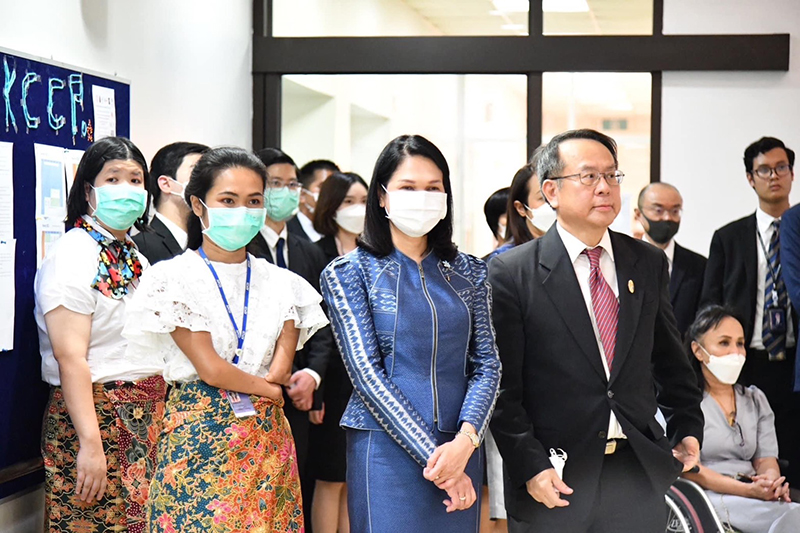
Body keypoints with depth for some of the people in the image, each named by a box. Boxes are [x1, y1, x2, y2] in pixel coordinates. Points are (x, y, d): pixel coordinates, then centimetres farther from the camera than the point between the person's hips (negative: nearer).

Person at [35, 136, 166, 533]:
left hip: (149, 417, 8)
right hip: (97, 416, -8)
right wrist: (90, 446, -23)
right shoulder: (73, 256, -11)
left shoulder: (136, 257, 14)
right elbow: (70, 359, -18)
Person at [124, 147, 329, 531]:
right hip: (199, 437, -3)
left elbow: (281, 369, 2)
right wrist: (268, 388, 0)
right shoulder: (174, 278, -4)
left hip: (267, 438, 4)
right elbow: (209, 367, -10)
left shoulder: (282, 283, 8)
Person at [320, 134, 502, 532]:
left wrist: (465, 440, -14)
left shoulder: (469, 272, 9)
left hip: (461, 451, 3)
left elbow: (487, 364, 3)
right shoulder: (348, 273, -1)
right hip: (387, 451, -3)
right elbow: (366, 373, -8)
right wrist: (431, 454, -14)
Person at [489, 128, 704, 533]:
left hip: (640, 477, 4)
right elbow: (502, 387, -9)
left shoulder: (648, 263, 8)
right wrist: (529, 467, -14)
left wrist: (687, 426, 8)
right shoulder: (511, 273, -7)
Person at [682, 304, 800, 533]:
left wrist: (772, 484, -12)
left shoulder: (755, 399, 21)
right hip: (708, 499, -5)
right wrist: (748, 490, -19)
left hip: (755, 497, 5)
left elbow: (766, 458, 14)